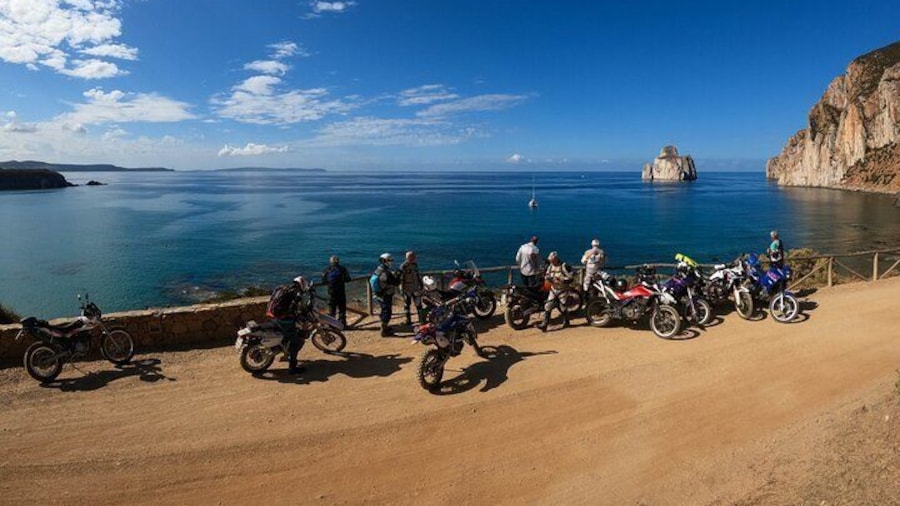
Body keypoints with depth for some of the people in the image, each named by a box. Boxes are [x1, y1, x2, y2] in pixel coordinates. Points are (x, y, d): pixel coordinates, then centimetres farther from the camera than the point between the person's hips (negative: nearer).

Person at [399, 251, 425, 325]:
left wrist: (420, 284, 18)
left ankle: (421, 319, 18)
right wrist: (402, 288, -15)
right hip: (407, 289, -5)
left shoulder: (415, 265, 4)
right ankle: (408, 320, 16)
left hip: (416, 288, 5)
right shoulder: (403, 266, -15)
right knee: (407, 304, 7)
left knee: (418, 303, 9)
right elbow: (401, 278, -14)